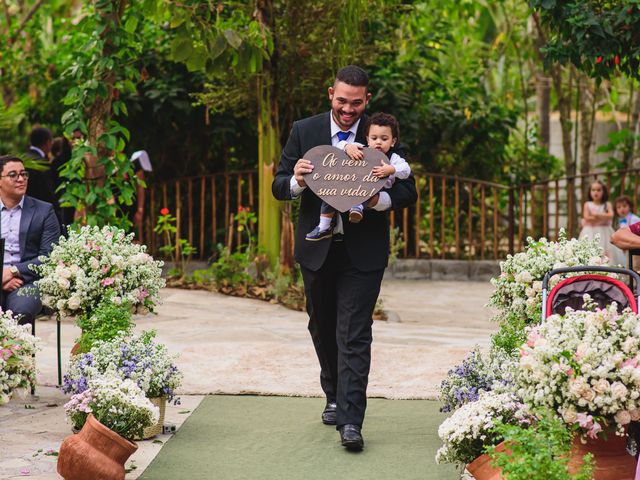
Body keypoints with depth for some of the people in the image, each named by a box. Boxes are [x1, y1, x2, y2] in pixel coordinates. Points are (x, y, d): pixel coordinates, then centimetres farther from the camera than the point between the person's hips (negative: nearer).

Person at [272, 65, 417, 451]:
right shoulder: (304, 131, 2)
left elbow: (409, 191, -2)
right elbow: (279, 187, 2)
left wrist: (381, 199, -24)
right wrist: (296, 181, -22)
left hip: (363, 250, -3)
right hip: (317, 248, 3)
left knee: (354, 334, -9)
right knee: (323, 328, 17)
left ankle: (351, 419, -11)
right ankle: (335, 397, 36)